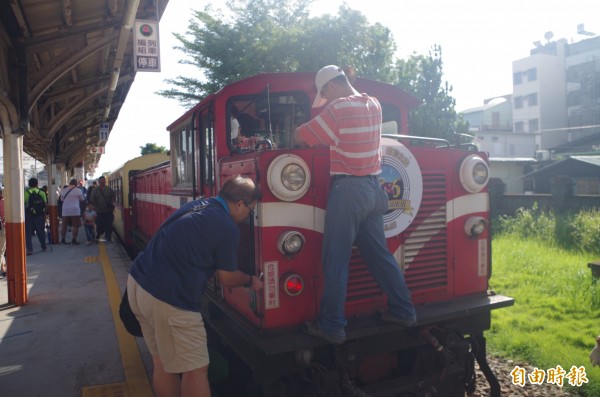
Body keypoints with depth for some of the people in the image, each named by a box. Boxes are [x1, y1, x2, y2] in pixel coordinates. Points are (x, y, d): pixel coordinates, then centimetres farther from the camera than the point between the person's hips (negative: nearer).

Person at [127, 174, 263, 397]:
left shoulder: (196, 205, 13)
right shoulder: (227, 228, -11)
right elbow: (227, 279, 1)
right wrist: (250, 281, 20)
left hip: (138, 282, 9)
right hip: (168, 299, -9)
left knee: (163, 362, 22)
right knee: (195, 370, 6)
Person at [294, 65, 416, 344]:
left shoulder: (338, 108, -11)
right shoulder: (374, 105, 12)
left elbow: (300, 136, -7)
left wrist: (302, 135, 15)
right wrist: (322, 133, 17)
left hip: (347, 190, -8)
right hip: (373, 189, 8)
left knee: (336, 261, -1)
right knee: (379, 253, 16)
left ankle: (331, 327, 5)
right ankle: (403, 311, 24)